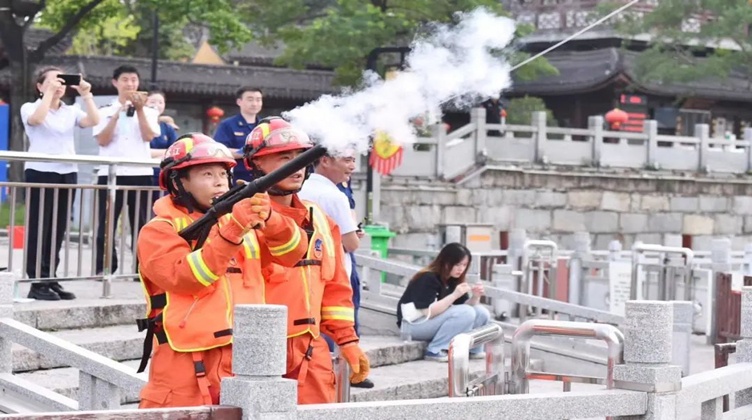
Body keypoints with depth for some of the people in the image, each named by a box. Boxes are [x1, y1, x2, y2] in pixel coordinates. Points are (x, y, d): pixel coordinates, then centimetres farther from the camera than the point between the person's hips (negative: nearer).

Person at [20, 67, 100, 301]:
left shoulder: (71, 111, 13)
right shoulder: (30, 108, 2)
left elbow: (94, 121, -3)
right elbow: (37, 119, -20)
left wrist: (86, 95, -7)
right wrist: (49, 92, -18)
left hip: (67, 174, 5)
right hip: (40, 173, -5)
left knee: (58, 230, 5)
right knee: (39, 229, -5)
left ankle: (51, 280, 10)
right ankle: (37, 283, -5)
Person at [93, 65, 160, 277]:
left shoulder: (149, 112, 12)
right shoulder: (106, 111, 9)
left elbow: (148, 136, -4)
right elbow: (102, 140, -4)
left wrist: (139, 110, -9)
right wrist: (118, 113, -8)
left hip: (140, 173, 0)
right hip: (111, 173, 0)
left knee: (141, 223, 1)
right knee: (107, 222, 0)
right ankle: (104, 267, 4)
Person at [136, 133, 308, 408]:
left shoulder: (242, 223, 15)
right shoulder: (160, 231, -2)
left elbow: (293, 251, 3)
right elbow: (184, 278, -19)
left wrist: (268, 219, -16)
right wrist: (230, 232, -26)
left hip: (244, 366, 5)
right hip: (186, 371, -5)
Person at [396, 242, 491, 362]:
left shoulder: (454, 280, 5)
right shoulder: (428, 279, -20)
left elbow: (466, 306, 5)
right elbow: (428, 312, -27)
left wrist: (475, 297, -16)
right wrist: (454, 295, -33)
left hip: (437, 321, 8)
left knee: (482, 313, -9)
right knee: (466, 313, -28)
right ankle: (435, 351, -22)